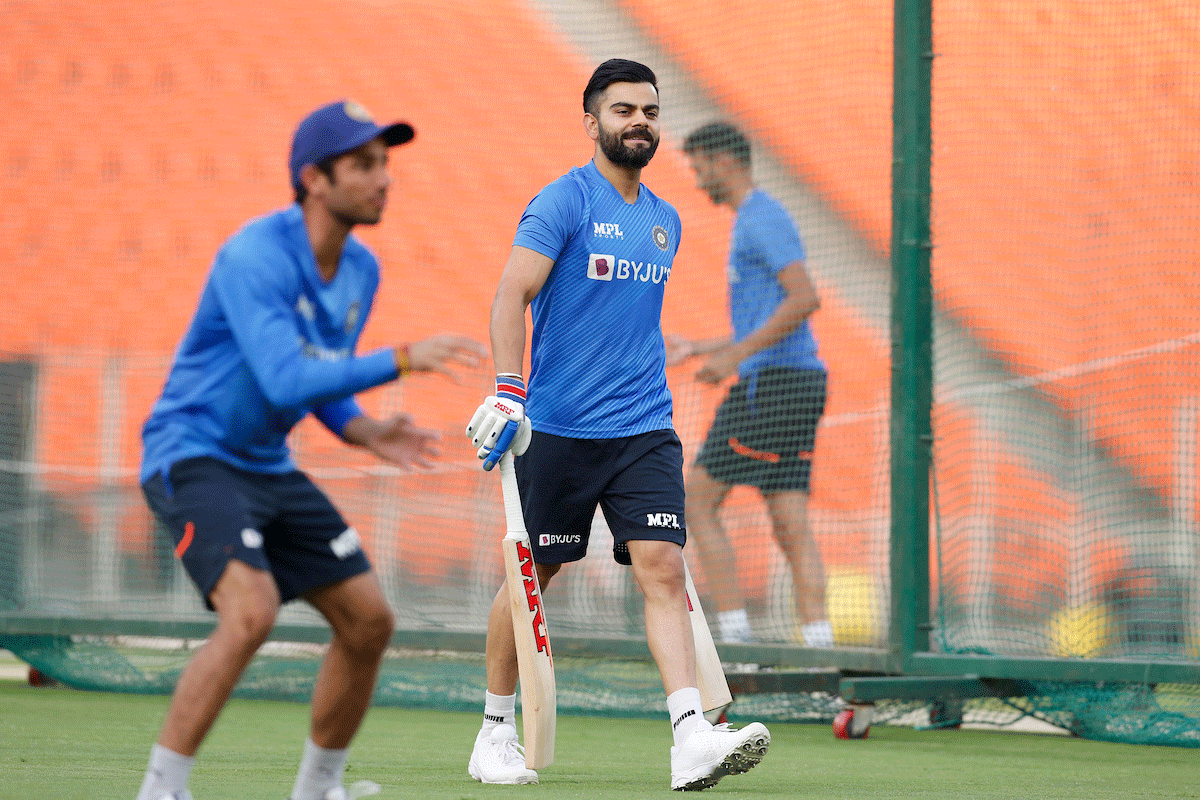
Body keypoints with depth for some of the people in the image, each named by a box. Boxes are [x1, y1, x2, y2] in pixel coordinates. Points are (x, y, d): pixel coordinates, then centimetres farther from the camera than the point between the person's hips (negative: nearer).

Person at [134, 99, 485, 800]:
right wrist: (403, 359, -35)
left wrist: (368, 434, -3)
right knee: (251, 612, -29)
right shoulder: (255, 256, -23)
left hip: (267, 467, 9)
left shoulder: (361, 270, 5)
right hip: (193, 454, -9)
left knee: (370, 621, 5)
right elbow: (285, 380, -33)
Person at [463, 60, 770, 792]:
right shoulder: (564, 202, -6)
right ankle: (495, 733, 20)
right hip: (558, 428, -4)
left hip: (644, 430, 4)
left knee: (663, 568, -10)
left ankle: (692, 739, -20)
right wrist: (508, 393, -25)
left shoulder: (665, 222, 14)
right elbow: (512, 296, -14)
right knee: (533, 575, 5)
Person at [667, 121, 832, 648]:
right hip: (798, 382, 10)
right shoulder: (756, 221, 24)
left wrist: (735, 356, -21)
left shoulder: (762, 219, -9)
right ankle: (818, 641, -8)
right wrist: (697, 348, 27)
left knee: (697, 502, -2)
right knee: (791, 528, 2)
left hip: (770, 383, -10)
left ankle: (733, 631, -6)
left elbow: (805, 298, -22)